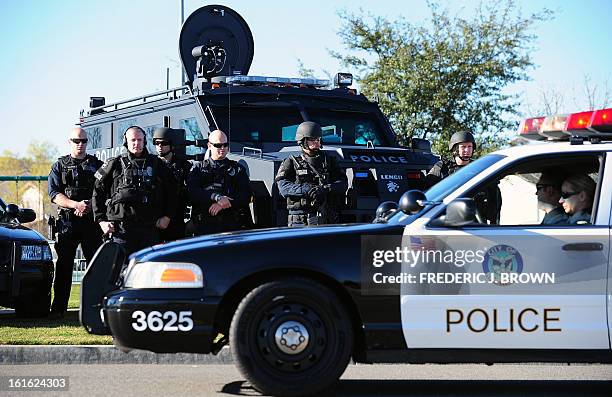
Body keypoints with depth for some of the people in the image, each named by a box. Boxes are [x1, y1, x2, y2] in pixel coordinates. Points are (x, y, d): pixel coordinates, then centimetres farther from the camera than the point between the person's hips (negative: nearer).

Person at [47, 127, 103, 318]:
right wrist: (76, 205, -15)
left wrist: (89, 205, -13)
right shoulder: (60, 165, 10)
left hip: (91, 221, 1)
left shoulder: (96, 165, 13)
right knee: (63, 265, -1)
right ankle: (58, 308, 2)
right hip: (67, 222, -1)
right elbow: (54, 193, -1)